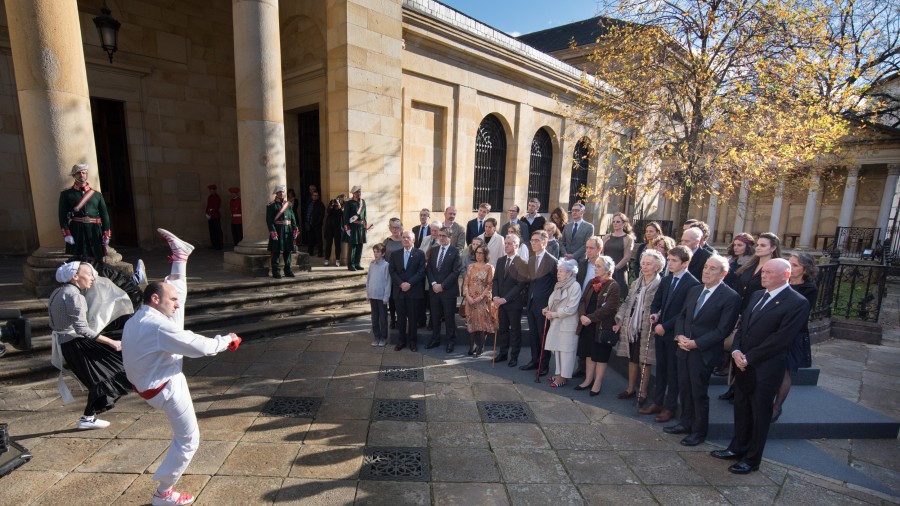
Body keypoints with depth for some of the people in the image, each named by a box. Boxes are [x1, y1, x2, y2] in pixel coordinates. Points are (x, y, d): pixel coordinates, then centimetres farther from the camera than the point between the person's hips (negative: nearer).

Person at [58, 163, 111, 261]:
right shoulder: (66, 194, 6)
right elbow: (62, 215, 1)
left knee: (97, 260, 6)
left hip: (95, 231, 2)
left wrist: (106, 235, 1)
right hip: (76, 232, -2)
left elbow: (104, 215, 8)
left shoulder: (97, 194, 11)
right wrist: (66, 234, -10)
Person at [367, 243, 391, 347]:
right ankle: (376, 336, 23)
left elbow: (388, 282, -10)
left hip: (382, 296, -5)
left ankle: (383, 337, 19)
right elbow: (368, 279, 10)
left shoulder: (386, 265, -11)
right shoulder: (372, 264, 4)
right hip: (373, 295, 5)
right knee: (374, 317, 12)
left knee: (383, 318, 7)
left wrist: (386, 297, -11)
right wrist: (368, 294, 8)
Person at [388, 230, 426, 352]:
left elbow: (421, 272, -5)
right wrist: (401, 284, -11)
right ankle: (402, 340, 21)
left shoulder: (419, 254, 2)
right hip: (399, 291, 2)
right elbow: (392, 272, 3)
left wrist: (409, 283, -15)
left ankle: (413, 341, 17)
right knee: (401, 318, 8)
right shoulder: (395, 254, 10)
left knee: (413, 318, 5)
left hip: (414, 291, -2)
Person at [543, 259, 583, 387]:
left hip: (568, 324, -8)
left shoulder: (575, 286, -13)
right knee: (557, 349, 14)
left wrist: (555, 314, -16)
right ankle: (559, 373, 26)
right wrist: (548, 309, -2)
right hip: (556, 323, 8)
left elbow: (571, 309, -18)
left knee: (566, 350, 1)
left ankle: (563, 377, 10)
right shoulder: (559, 285, 12)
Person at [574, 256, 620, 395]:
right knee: (590, 354, 15)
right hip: (588, 326, 6)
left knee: (600, 357, 6)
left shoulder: (613, 286, -12)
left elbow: (609, 308, -20)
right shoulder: (592, 283, 10)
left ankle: (597, 384, 18)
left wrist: (591, 318, -20)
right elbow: (583, 301, 6)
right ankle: (588, 380, 27)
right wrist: (582, 315, -12)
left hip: (603, 327, -6)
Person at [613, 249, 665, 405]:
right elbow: (627, 303, 11)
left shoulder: (660, 286, -10)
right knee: (632, 359, 16)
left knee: (644, 362, 7)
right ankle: (631, 388, 31)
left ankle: (642, 393, 23)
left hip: (646, 330, -5)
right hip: (630, 328, 6)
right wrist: (619, 321, 7)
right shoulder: (636, 283, 8)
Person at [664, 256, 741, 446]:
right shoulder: (694, 290, 8)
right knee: (684, 389, 15)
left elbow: (723, 330, -16)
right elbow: (682, 316, 12)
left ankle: (699, 431, 26)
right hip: (684, 349, 6)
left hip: (704, 353, -6)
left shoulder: (731, 297, -12)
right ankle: (685, 423, 33)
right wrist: (680, 335, -5)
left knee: (699, 393, 8)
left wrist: (696, 343, -18)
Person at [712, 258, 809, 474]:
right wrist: (736, 350, -4)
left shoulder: (797, 303, -13)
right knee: (741, 409, 17)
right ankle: (737, 448, 33)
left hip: (766, 368, -6)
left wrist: (748, 357, -16)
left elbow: (780, 339, -18)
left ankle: (752, 459, 25)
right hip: (743, 364, 6)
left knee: (760, 414, 9)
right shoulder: (757, 295, 10)